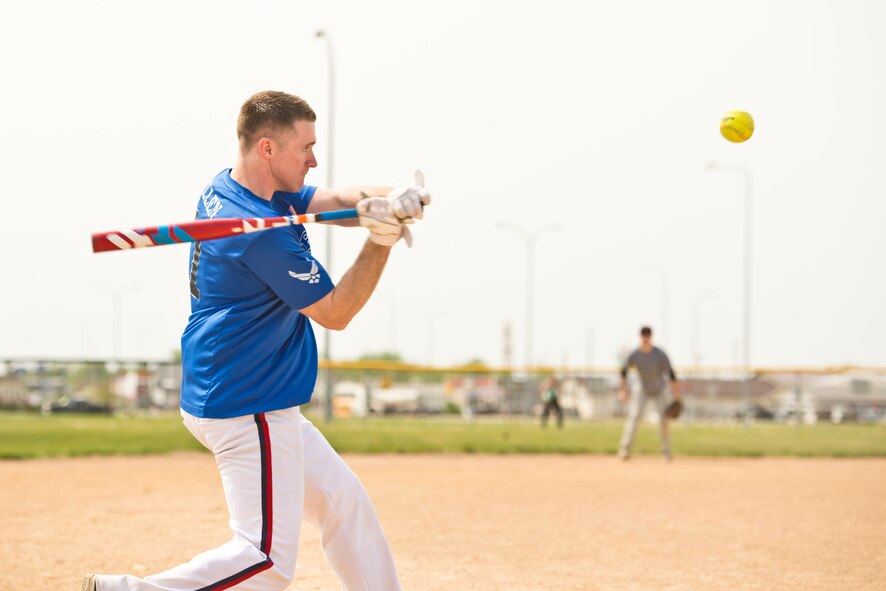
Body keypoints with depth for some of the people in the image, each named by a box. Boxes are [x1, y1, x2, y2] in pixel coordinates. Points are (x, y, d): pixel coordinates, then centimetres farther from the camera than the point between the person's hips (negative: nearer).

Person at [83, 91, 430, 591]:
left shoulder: (223, 192, 6)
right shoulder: (263, 232, -23)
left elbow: (337, 201, 1)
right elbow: (335, 313, -13)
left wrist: (385, 201, -19)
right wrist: (383, 239, -13)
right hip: (250, 410, -11)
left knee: (344, 501, 19)